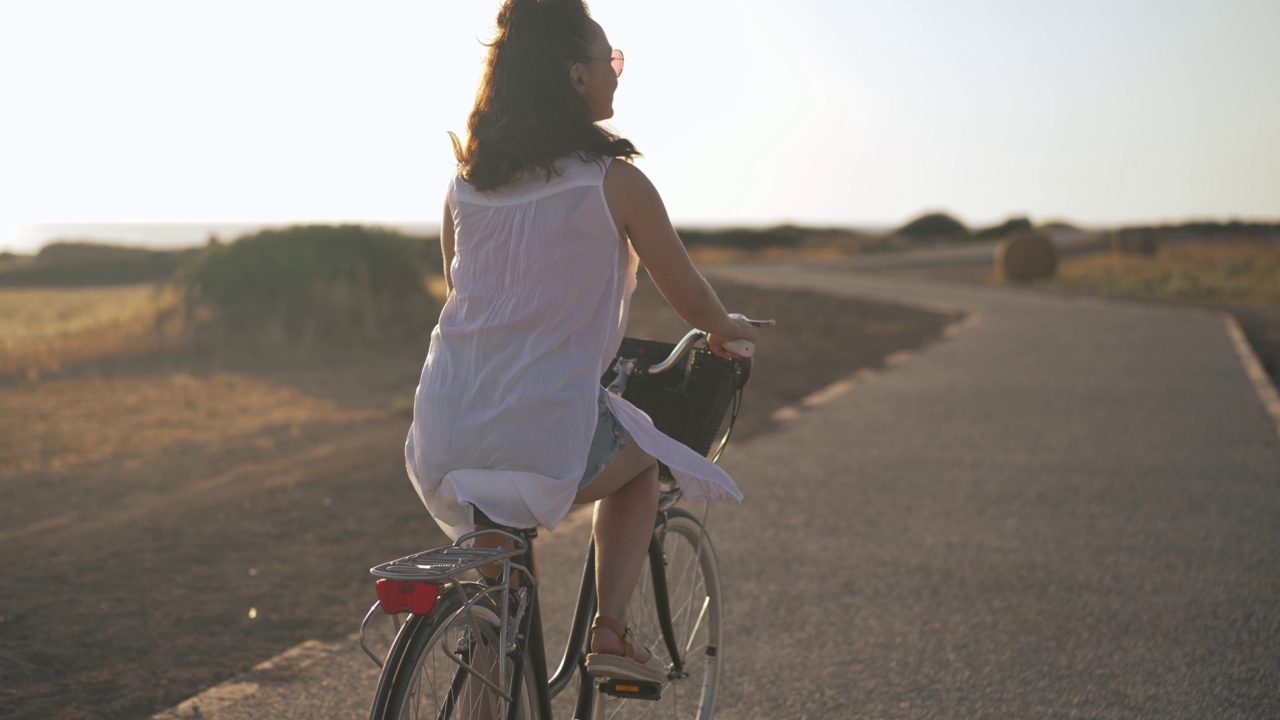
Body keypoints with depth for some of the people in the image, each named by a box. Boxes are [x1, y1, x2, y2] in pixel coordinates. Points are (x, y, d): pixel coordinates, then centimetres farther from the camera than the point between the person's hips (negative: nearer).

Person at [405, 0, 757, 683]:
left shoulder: (465, 181, 9)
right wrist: (728, 330, 28)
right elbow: (691, 302, 4)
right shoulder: (613, 181, -6)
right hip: (549, 436, -5)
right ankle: (610, 631, 15)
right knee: (641, 461, 28)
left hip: (443, 441, 5)